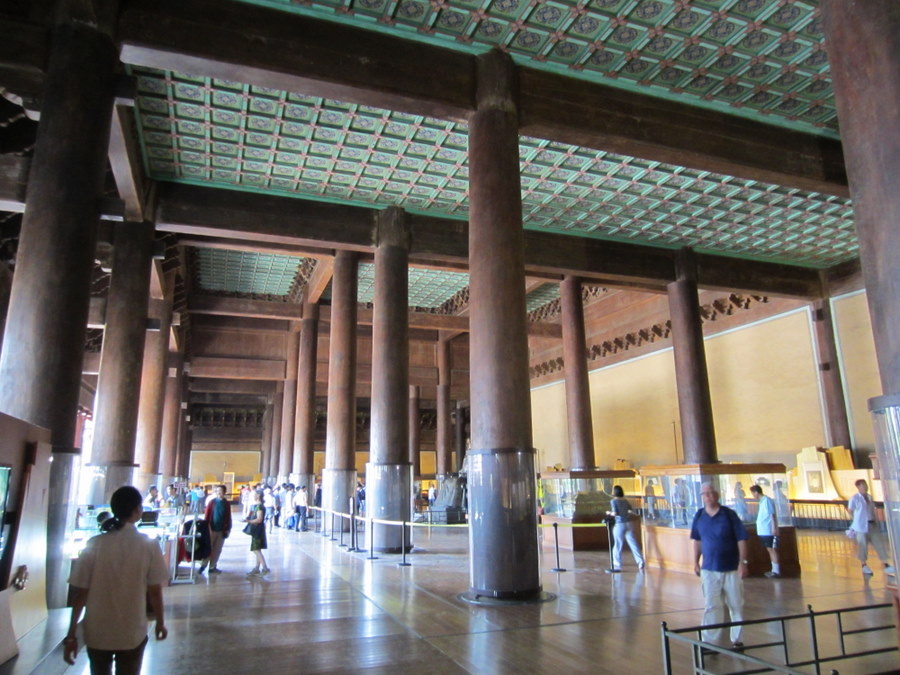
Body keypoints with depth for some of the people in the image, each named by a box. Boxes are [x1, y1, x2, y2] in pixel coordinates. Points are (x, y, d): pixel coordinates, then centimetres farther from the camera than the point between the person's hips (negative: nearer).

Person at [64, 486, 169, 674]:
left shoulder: (94, 545, -8)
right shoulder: (149, 546, -12)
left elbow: (80, 593, -7)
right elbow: (155, 592, -7)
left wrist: (71, 634, 4)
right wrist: (160, 622, 8)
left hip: (97, 633, 2)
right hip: (133, 633, -2)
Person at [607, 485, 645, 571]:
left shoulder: (613, 501, -7)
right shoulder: (625, 501, 9)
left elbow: (615, 513, -15)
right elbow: (632, 512, 12)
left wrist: (609, 512, 4)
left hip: (619, 525, -5)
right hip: (628, 524, 5)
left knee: (618, 545, 4)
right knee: (633, 543, 8)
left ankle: (617, 565, 9)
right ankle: (640, 562, 7)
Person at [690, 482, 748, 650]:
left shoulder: (729, 514, -9)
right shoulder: (699, 516, 0)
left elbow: (741, 539, -8)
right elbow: (697, 540, 10)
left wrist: (742, 562, -13)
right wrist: (696, 562, 9)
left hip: (732, 569, -2)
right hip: (709, 570, 2)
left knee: (736, 606, 9)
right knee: (711, 606, 4)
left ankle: (737, 640, 25)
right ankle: (710, 641, 12)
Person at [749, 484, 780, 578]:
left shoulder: (767, 500, -14)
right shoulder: (762, 501, 13)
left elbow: (772, 515, -18)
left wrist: (774, 528, -22)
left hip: (768, 530, -9)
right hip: (763, 530, 9)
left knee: (772, 549, -3)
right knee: (770, 549, 13)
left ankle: (776, 571, 2)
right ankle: (774, 569, 20)